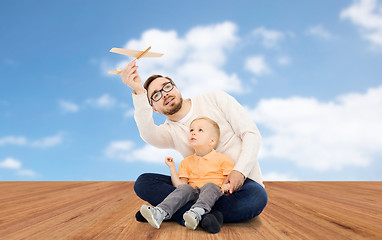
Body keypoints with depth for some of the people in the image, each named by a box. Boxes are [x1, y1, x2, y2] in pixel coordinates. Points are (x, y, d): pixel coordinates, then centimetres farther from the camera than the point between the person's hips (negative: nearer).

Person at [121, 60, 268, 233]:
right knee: (143, 182, -14)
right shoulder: (169, 131, 5)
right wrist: (138, 92, -35)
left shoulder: (215, 99, 1)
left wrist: (239, 171, -20)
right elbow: (148, 135, -22)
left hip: (243, 181, -1)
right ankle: (202, 215, -29)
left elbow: (252, 134, -4)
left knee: (255, 197, -39)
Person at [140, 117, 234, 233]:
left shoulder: (222, 159, 5)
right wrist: (172, 168, 3)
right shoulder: (186, 162, 18)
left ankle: (196, 213, -55)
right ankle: (160, 213, -43)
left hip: (214, 193, -3)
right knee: (183, 189, -25)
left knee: (210, 186, -32)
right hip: (194, 193, 3)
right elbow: (180, 184, 10)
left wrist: (227, 186, -21)